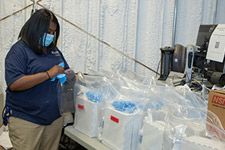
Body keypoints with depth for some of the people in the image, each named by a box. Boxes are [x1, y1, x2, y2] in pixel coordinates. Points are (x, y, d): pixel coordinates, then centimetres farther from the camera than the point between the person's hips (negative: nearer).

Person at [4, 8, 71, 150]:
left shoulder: (54, 50, 10)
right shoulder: (19, 50, -11)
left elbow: (65, 70, 23)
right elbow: (14, 84, -23)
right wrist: (48, 74, -24)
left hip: (55, 117, 6)